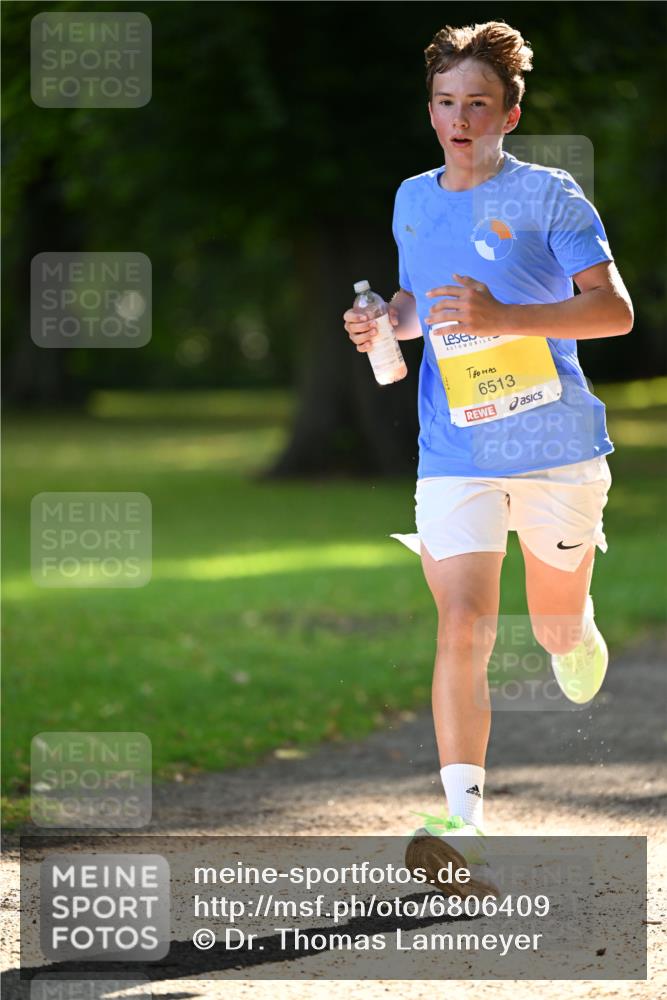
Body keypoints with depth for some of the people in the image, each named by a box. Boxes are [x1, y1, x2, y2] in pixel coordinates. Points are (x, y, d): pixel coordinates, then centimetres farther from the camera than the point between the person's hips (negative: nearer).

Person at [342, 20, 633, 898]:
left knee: (559, 630, 12)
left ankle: (578, 637, 53)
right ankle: (466, 830, -21)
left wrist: (502, 317, -27)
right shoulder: (412, 201, 9)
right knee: (463, 626, -16)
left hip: (557, 450, -2)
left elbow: (615, 309, -15)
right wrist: (389, 322, 3)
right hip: (455, 455, 2)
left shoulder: (548, 196, -8)